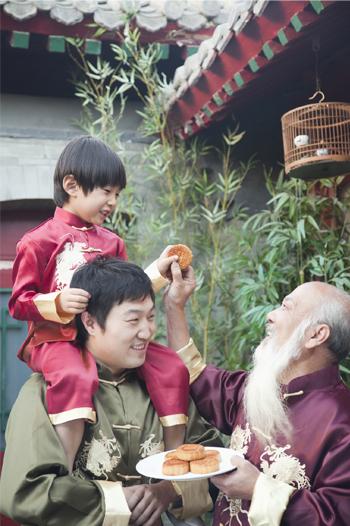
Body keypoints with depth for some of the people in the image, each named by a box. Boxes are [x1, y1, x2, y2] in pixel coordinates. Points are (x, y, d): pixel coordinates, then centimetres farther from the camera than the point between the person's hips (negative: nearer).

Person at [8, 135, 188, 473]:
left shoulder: (112, 242, 17)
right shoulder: (39, 241, 0)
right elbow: (18, 304, -4)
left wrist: (157, 271, 10)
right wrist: (58, 303, -22)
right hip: (56, 337, -6)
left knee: (171, 366, -9)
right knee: (75, 377, -39)